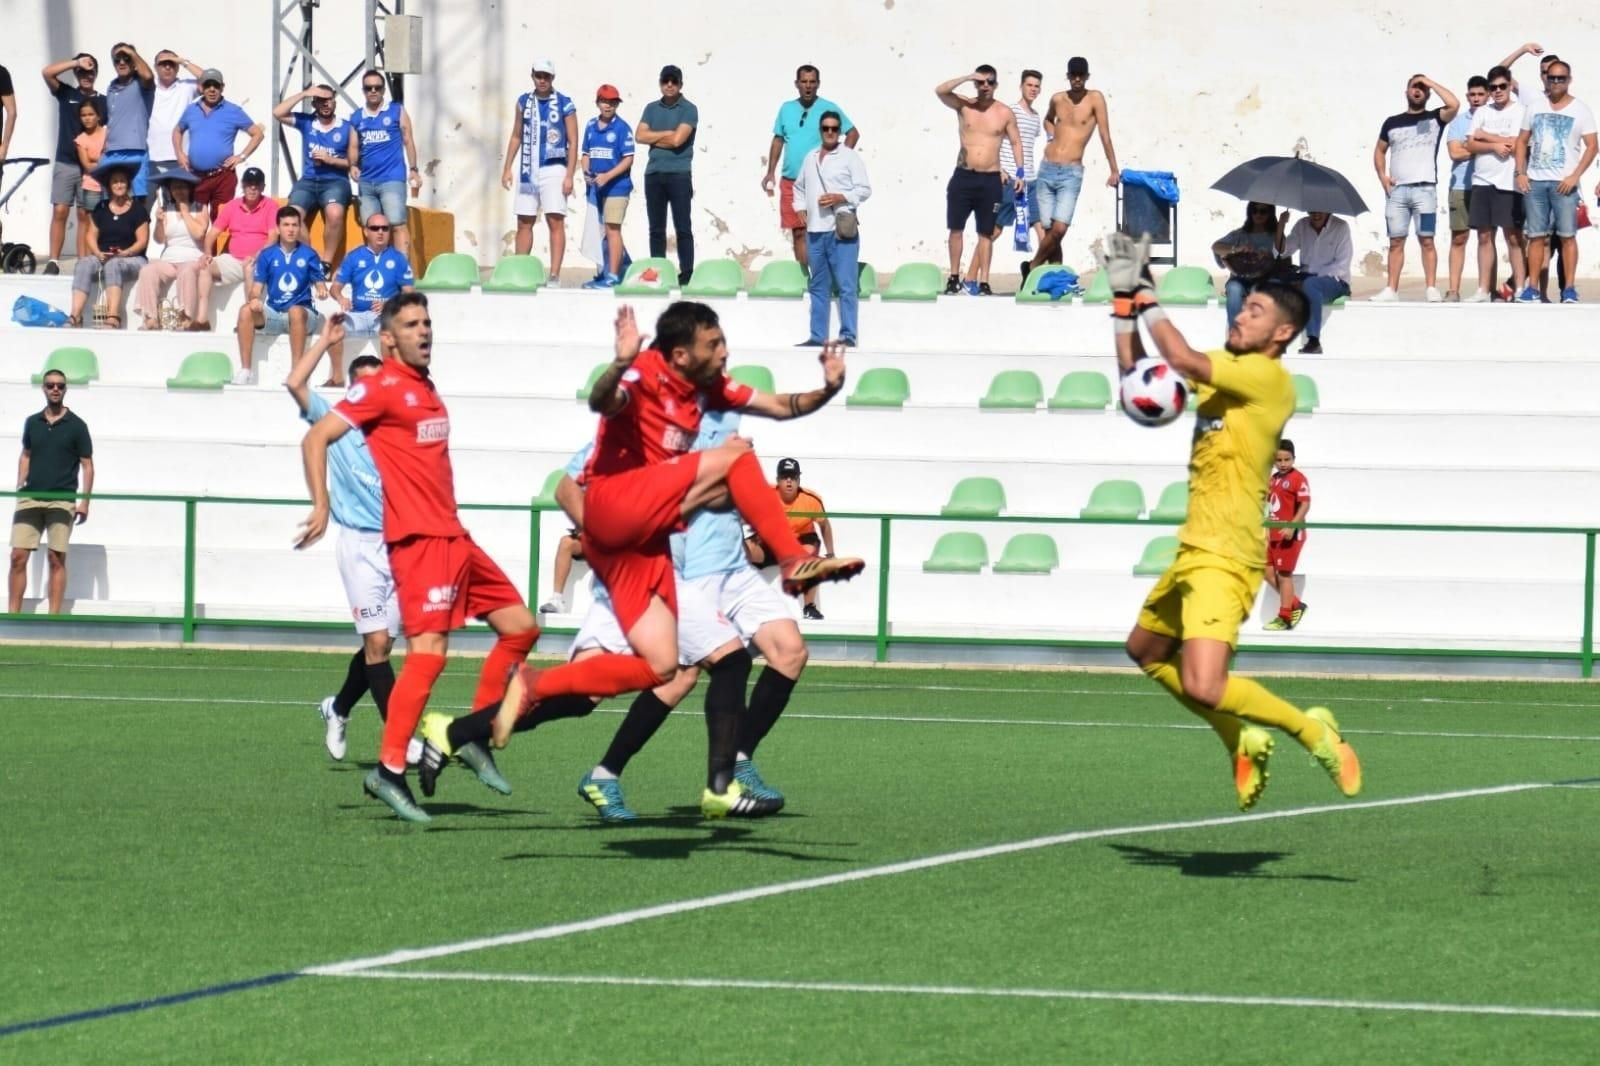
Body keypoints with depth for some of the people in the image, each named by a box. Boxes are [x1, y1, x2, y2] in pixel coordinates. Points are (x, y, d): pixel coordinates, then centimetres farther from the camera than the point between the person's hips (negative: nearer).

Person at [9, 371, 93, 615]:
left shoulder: (76, 426, 1)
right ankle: (12, 615, -1)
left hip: (62, 501, -3)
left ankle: (54, 616, 0)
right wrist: (19, 489, 9)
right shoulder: (32, 423, 11)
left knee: (57, 559, -3)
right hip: (30, 498, 3)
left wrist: (84, 502, -6)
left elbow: (87, 465, 2)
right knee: (18, 556, -4)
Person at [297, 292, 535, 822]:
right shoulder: (383, 387, -8)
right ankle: (389, 771, -17)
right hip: (419, 538, -9)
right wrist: (320, 506, -19)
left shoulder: (427, 389, 17)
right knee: (429, 651, -17)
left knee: (521, 627, 12)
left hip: (453, 536, 9)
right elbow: (316, 439, -12)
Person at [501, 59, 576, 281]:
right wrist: (507, 168, 9)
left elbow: (573, 142, -3)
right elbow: (516, 137, 16)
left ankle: (554, 275, -11)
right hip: (528, 171, 5)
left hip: (553, 169, -5)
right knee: (524, 223, 8)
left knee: (555, 222, -9)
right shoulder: (524, 102, 10)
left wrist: (569, 176, -10)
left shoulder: (564, 104, -3)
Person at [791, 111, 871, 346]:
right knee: (818, 287, 10)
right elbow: (798, 187, 27)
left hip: (841, 229, -6)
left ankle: (848, 336, -9)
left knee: (846, 286, -8)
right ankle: (817, 336, 14)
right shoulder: (811, 158, 15)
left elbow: (864, 189, -5)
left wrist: (839, 198, -17)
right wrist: (800, 209, 12)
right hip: (815, 230, 6)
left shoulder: (849, 156, 0)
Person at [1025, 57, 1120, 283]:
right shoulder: (1058, 99, 9)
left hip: (1071, 173, -4)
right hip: (1047, 170, 4)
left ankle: (1033, 267, 5)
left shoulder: (1095, 98, -3)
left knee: (1059, 230, -14)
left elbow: (1105, 136, -5)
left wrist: (1114, 171, -7)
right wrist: (1052, 135, 11)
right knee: (1049, 230, 2)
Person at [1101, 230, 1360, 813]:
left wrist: (1146, 294, -15)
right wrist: (1124, 300, 10)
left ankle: (1311, 729, -1)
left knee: (1203, 689, -23)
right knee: (1146, 651, 27)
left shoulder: (1270, 378, -14)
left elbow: (1183, 359, -26)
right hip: (1195, 552, 10)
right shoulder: (1225, 373, 12)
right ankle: (1243, 741, 32)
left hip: (1223, 560, -10)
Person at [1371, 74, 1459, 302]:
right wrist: (1382, 176, 5)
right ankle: (1391, 290, 3)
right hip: (1396, 189, 3)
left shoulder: (1434, 119, 7)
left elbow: (1454, 105, -12)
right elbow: (1379, 151, 23)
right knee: (1396, 241, 2)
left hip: (1424, 188, -3)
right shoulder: (1392, 122, 16)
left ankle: (1432, 289, -5)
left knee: (1426, 240, -5)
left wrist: (1431, 83, -3)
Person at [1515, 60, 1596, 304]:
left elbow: (1591, 146, -2)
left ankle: (1569, 290, -4)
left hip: (1563, 183, -3)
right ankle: (1532, 289, 4)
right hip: (1535, 181, 3)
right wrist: (1520, 173, 2)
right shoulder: (1535, 108, 12)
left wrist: (1575, 176, -12)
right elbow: (1522, 141, 15)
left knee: (1567, 236, -6)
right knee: (1536, 236, 2)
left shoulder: (1580, 110, 2)